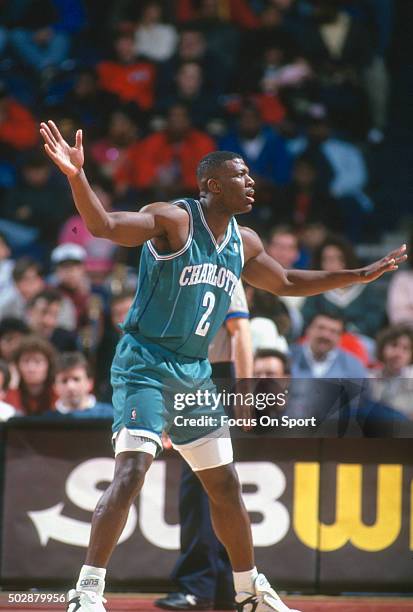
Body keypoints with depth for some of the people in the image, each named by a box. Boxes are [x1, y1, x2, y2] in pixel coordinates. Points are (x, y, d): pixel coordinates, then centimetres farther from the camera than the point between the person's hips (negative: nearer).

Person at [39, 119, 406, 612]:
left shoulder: (243, 242, 9)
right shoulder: (173, 220, -13)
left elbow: (286, 283, 27)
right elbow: (104, 226, -28)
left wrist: (359, 276, 26)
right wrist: (77, 178, -47)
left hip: (194, 373, 8)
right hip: (146, 364, -8)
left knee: (225, 486, 15)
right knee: (131, 470, -23)